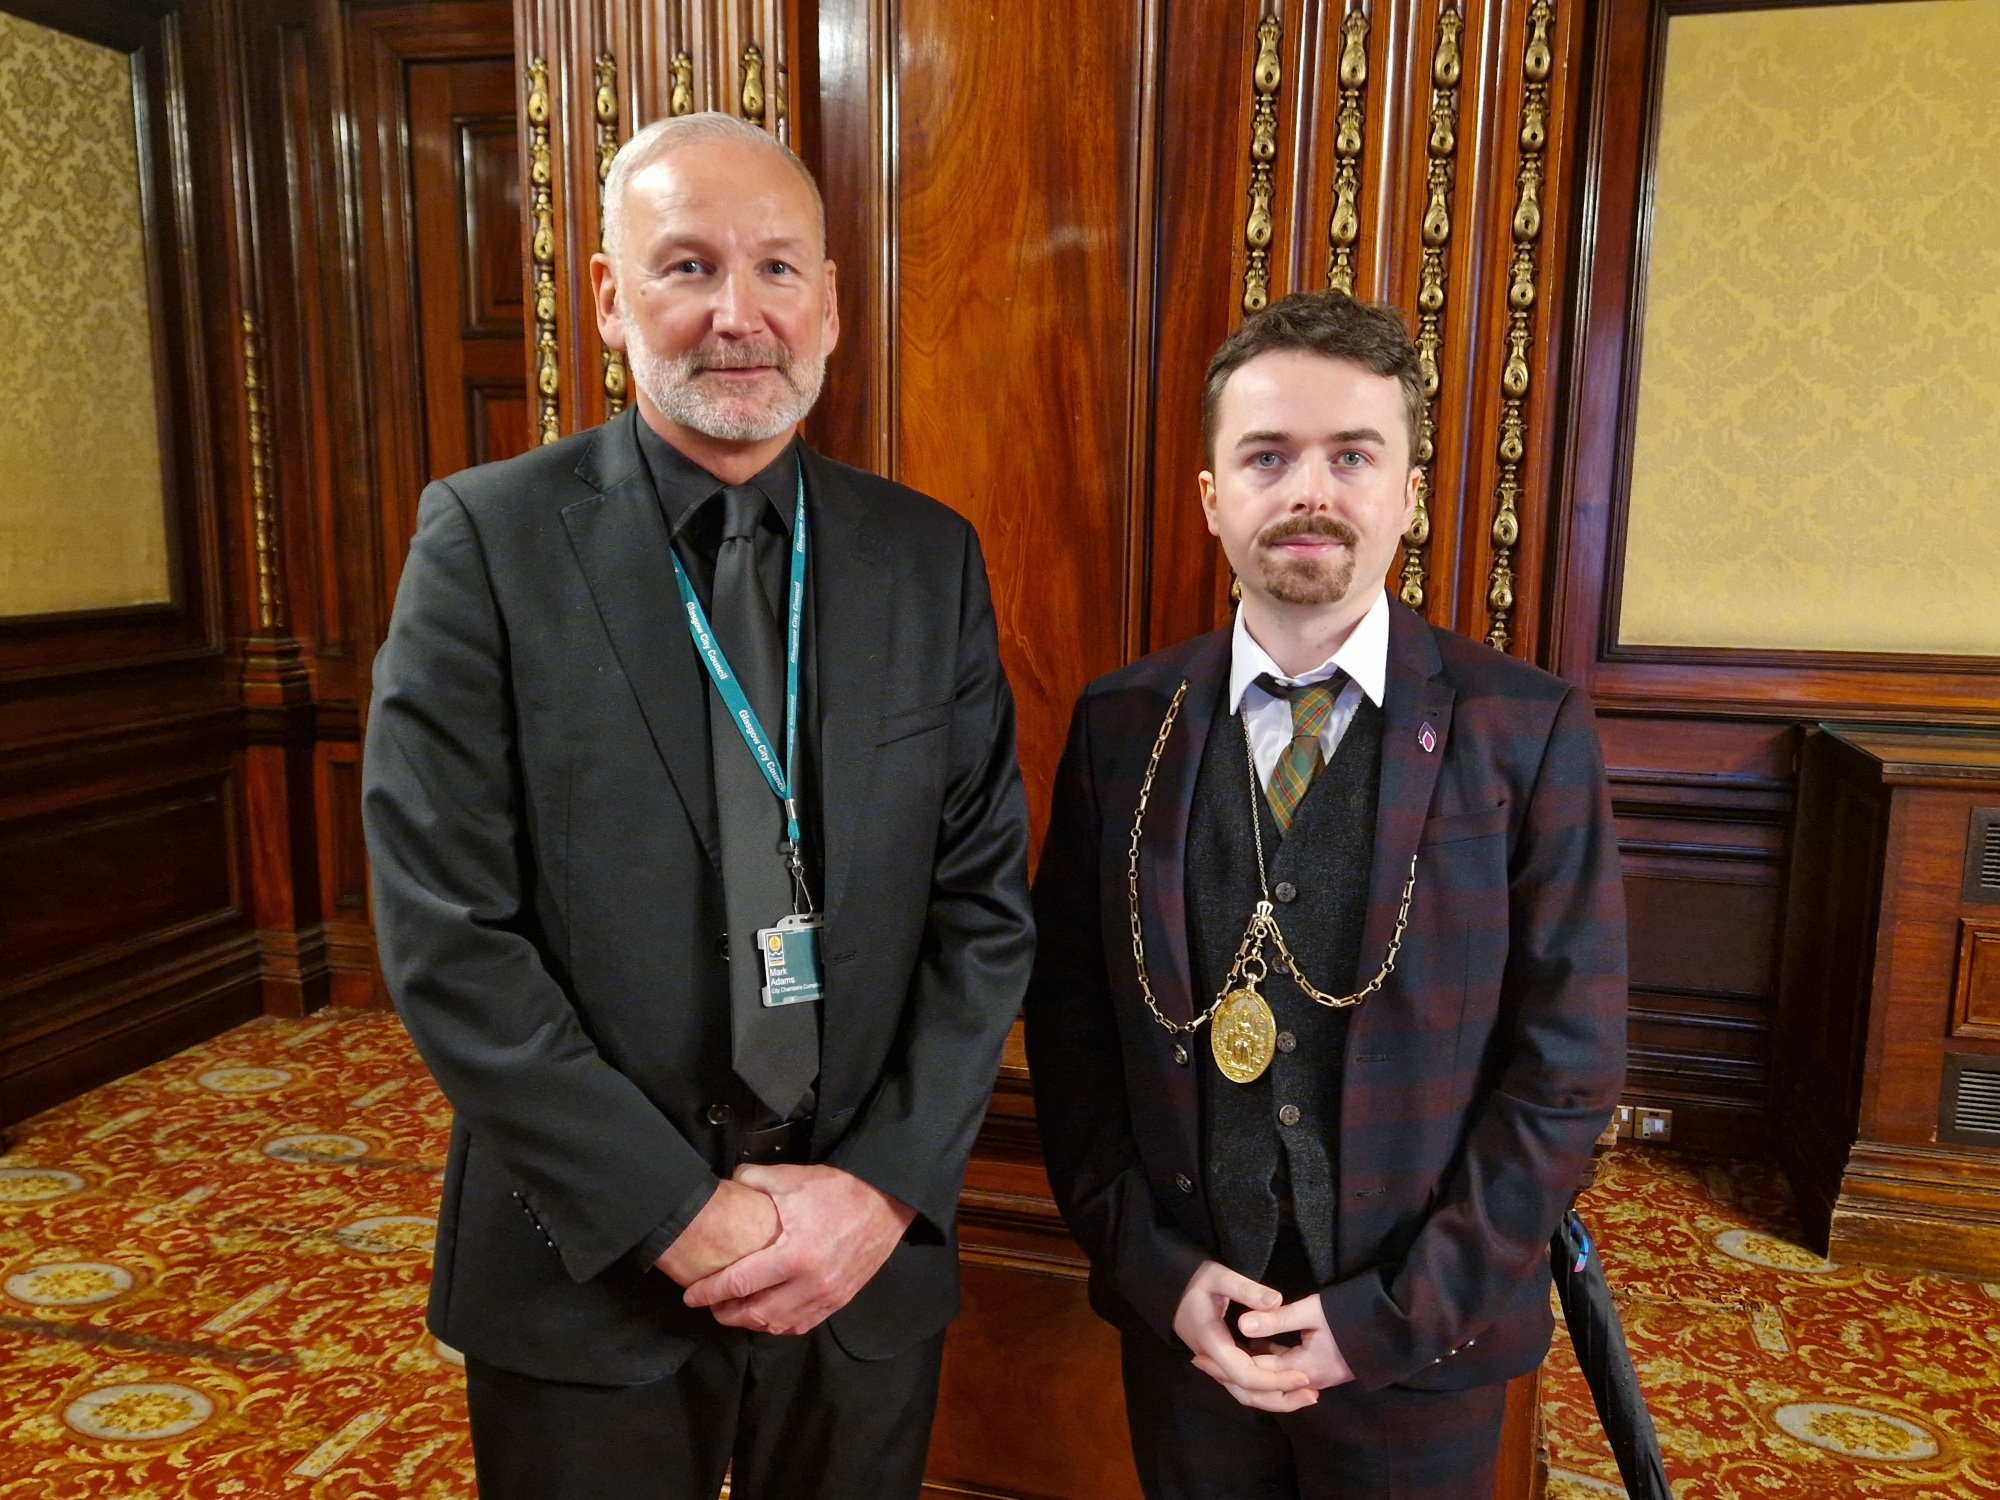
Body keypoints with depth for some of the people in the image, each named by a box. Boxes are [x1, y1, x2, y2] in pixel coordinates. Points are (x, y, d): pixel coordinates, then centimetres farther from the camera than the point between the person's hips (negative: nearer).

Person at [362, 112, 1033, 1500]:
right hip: (592, 1270, -2)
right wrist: (679, 1213, -14)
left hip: (870, 1254, 3)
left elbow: (987, 902, -1)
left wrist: (888, 1184, -10)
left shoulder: (931, 557, -1)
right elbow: (445, 935, -13)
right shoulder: (490, 538, -9)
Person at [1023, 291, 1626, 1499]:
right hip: (1179, 1322, 2)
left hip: (1422, 1345, -1)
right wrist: (1156, 1270, -8)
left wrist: (1394, 1316, -12)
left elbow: (1567, 1070, -9)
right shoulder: (1120, 724, -6)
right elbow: (1068, 1021, -2)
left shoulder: (1531, 734, -11)